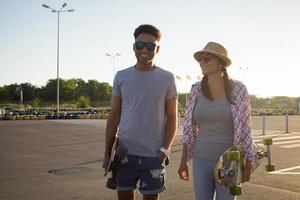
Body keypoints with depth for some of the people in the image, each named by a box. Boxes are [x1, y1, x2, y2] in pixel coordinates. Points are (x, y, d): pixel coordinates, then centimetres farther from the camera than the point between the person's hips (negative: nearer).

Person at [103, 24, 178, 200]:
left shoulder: (167, 78, 0)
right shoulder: (121, 77, 4)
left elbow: (172, 117, 1)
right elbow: (114, 117, 7)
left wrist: (165, 149, -9)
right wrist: (107, 152, 5)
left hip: (154, 155, -1)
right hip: (125, 152, 2)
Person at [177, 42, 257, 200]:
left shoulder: (238, 89, -9)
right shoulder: (196, 90, 0)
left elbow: (245, 128, -6)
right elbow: (189, 129, 4)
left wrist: (248, 165, -5)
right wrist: (183, 161, 3)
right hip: (202, 160, 3)